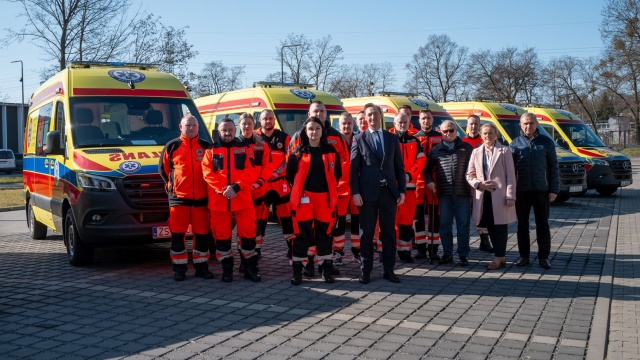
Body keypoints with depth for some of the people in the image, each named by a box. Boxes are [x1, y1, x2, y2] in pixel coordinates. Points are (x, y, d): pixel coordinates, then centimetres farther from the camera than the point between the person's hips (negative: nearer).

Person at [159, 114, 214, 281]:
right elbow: (163, 168, 12)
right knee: (177, 234, 0)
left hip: (201, 198, 1)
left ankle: (201, 267, 16)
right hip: (178, 198, -1)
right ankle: (179, 268, 9)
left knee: (202, 234, 5)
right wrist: (171, 185, 8)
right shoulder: (172, 146, 4)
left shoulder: (206, 146, 7)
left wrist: (209, 186, 6)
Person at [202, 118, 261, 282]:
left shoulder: (244, 148, 7)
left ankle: (250, 269, 12)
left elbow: (252, 172, -2)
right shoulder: (211, 150, 8)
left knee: (248, 232, 0)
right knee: (221, 235, 5)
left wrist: (236, 187, -16)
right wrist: (222, 189, -15)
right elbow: (207, 173, -2)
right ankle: (227, 270, 16)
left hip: (242, 199, 0)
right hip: (218, 200, 1)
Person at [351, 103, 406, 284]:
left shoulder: (392, 138, 10)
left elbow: (399, 166, 9)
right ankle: (365, 271, 12)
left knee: (389, 232, 7)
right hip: (368, 192, -2)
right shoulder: (359, 139, 3)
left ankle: (389, 270, 16)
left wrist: (402, 190, 3)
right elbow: (354, 168, -2)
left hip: (389, 191, 2)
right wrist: (355, 192, -10)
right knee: (366, 233, 4)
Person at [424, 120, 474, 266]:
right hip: (444, 193, 1)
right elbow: (428, 169, 16)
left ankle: (463, 255, 9)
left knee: (463, 224, 2)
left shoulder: (467, 148, 7)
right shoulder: (435, 150, 10)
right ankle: (447, 253, 15)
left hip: (462, 192, -1)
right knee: (445, 224, 5)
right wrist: (430, 181, -1)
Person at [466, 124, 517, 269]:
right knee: (490, 227, 8)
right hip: (483, 196, 4)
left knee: (500, 227, -1)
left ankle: (498, 258, 5)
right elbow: (470, 174, 13)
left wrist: (510, 196, -11)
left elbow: (510, 175, -3)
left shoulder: (504, 151, 1)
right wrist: (479, 184, -7)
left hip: (500, 195, -4)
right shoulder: (476, 152, 13)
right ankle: (500, 258, 18)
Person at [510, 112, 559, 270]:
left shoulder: (546, 142, 3)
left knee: (542, 224, 5)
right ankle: (524, 256, 16)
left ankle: (543, 257, 14)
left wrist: (554, 190, -3)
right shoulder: (515, 143, 4)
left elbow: (553, 167, 3)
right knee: (522, 224, 7)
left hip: (541, 190, -1)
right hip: (521, 191, 1)